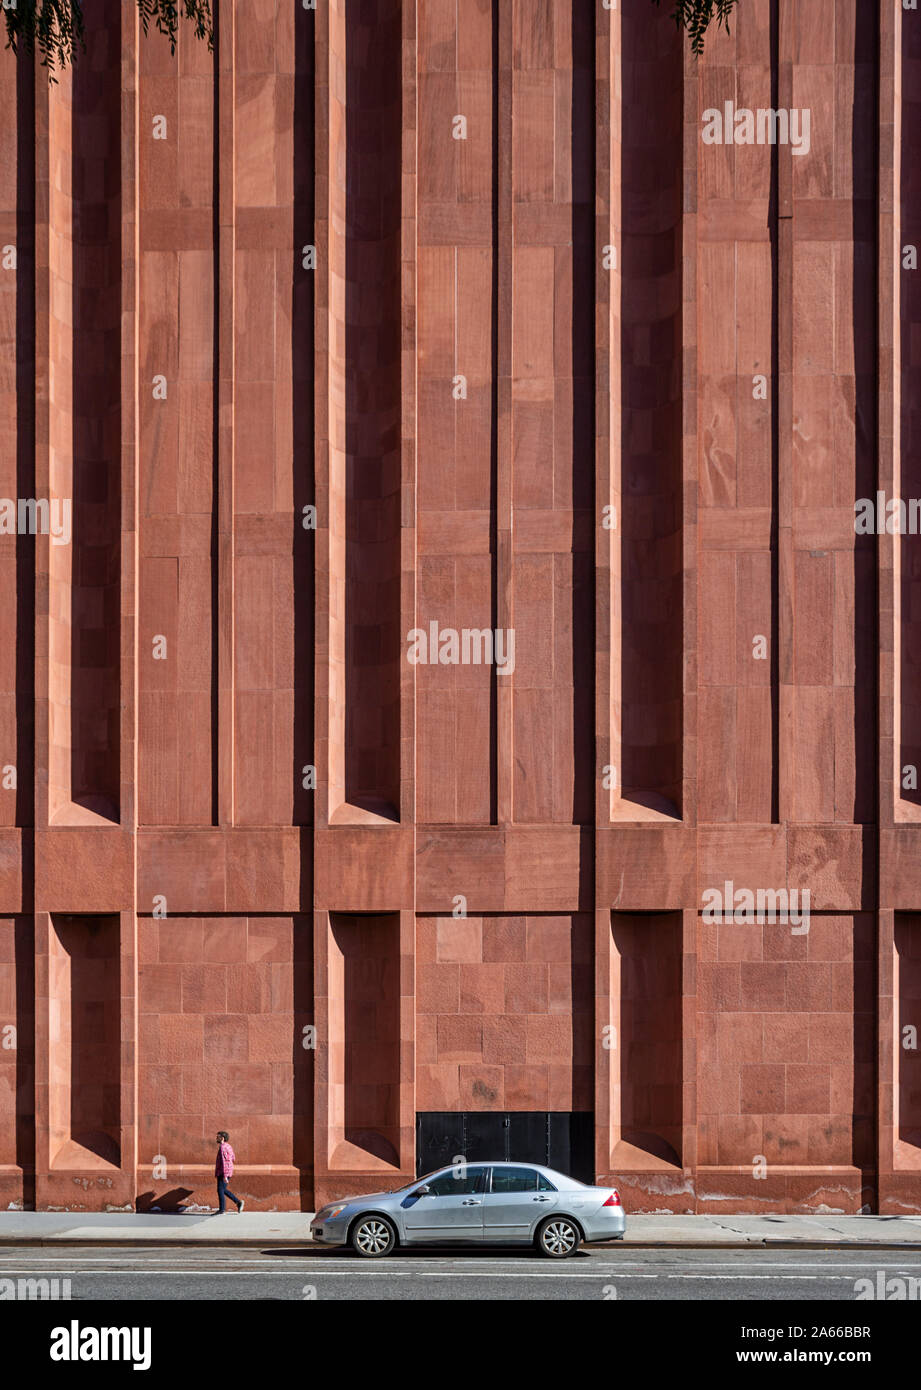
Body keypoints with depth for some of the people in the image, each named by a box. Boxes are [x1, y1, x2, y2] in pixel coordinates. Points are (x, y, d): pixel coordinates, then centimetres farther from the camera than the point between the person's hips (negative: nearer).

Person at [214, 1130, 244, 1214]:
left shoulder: (222, 1148, -18)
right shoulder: (228, 1146, 13)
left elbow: (224, 1162, -23)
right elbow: (233, 1158, 24)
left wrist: (225, 1176, -26)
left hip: (223, 1172, -10)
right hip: (228, 1172, 10)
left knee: (220, 1190, -4)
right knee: (224, 1190, 17)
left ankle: (221, 1210, -2)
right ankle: (238, 1202, 11)